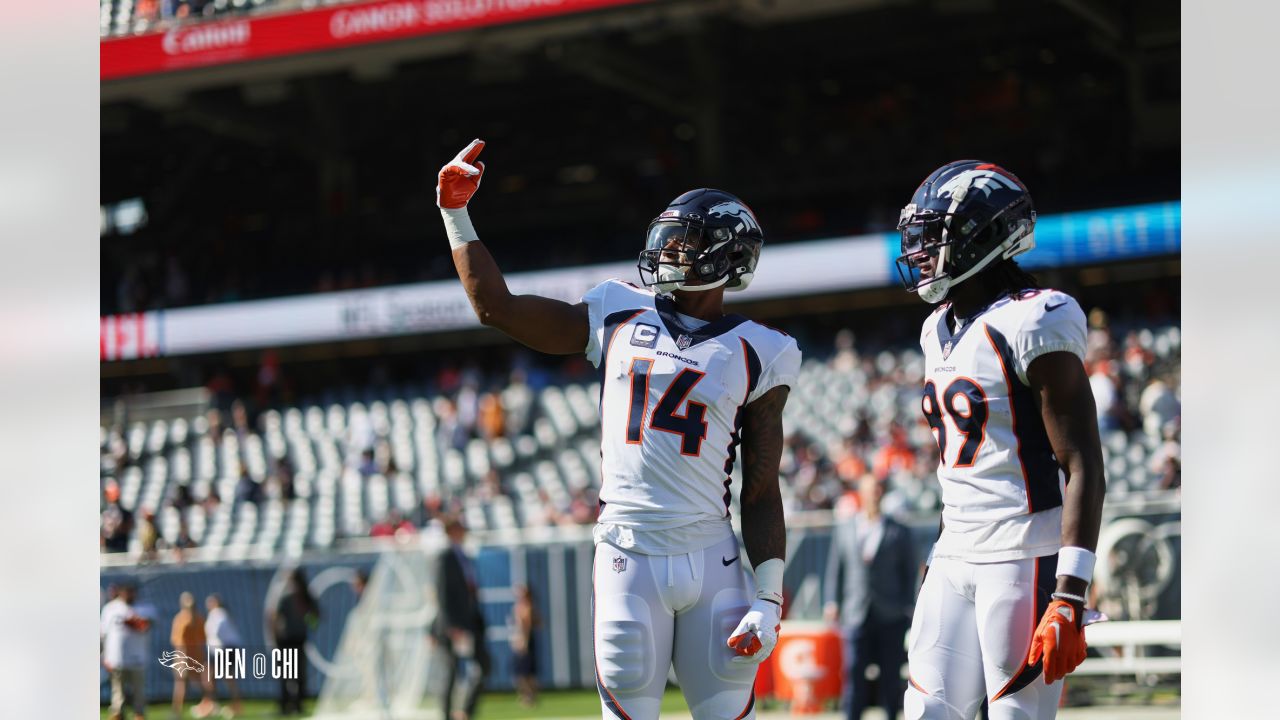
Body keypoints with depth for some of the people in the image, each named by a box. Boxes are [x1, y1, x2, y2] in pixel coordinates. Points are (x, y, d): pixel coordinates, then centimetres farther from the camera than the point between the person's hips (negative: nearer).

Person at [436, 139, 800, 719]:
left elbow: (761, 494, 4)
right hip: (627, 560, 1)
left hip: (711, 562, -1)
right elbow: (496, 306, 14)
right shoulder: (620, 318, 10)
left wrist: (769, 598, -4)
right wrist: (456, 215, 10)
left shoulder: (754, 355, 5)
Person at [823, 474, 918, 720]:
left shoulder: (898, 532, 8)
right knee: (853, 673, -5)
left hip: (891, 617, -1)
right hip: (856, 615, 1)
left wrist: (907, 607, -1)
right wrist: (832, 602, 1)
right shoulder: (844, 529, 13)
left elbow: (911, 571, 7)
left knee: (891, 676, 1)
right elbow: (835, 568, 11)